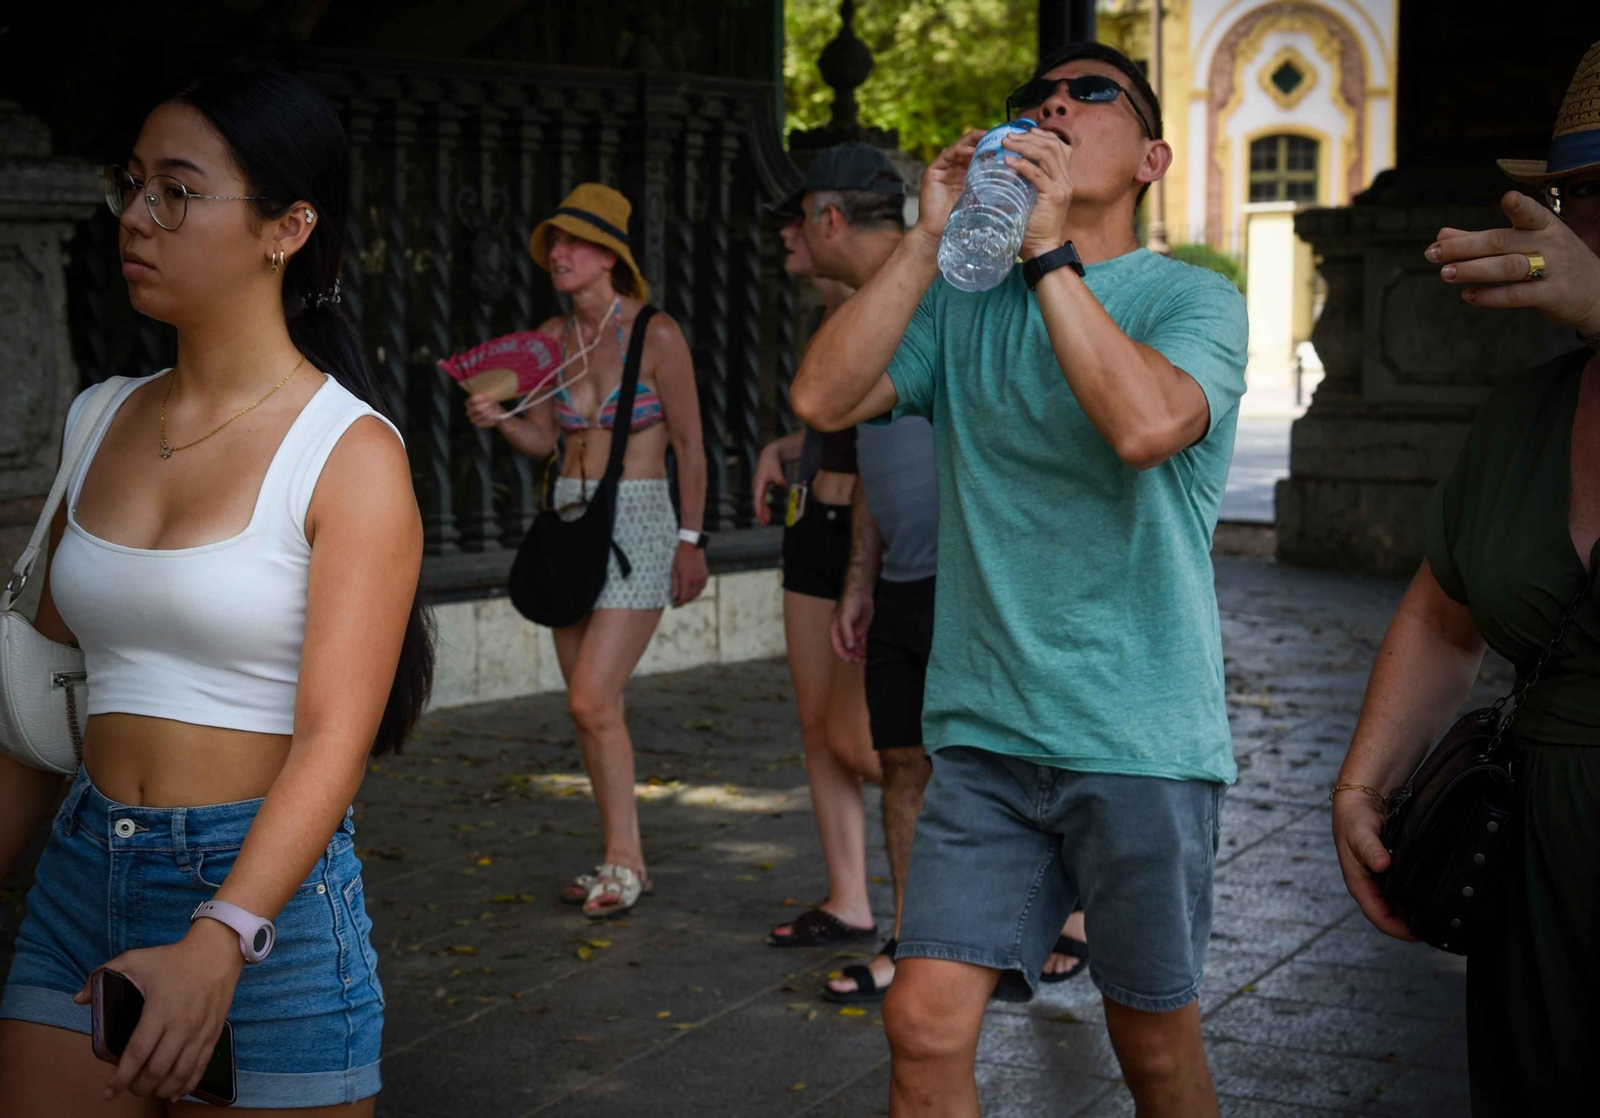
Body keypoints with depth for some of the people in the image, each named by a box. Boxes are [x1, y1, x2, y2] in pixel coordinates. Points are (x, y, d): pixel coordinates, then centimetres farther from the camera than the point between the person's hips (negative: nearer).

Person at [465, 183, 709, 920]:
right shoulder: (554, 336, 8)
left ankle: (623, 860, -2)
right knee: (592, 705, 8)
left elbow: (689, 446, -4)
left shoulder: (655, 335, -9)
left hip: (637, 521, -6)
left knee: (592, 701, -14)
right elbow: (542, 439, 12)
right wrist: (498, 418, -8)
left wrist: (690, 540, -5)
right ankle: (622, 861, 18)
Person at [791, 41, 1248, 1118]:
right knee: (925, 1026, -5)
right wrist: (932, 237, -8)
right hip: (986, 733, 3)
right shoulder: (964, 302, 9)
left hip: (1140, 739, -2)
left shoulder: (1192, 298, -2)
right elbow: (822, 397, -6)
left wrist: (1047, 249, -18)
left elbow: (1146, 424, -23)